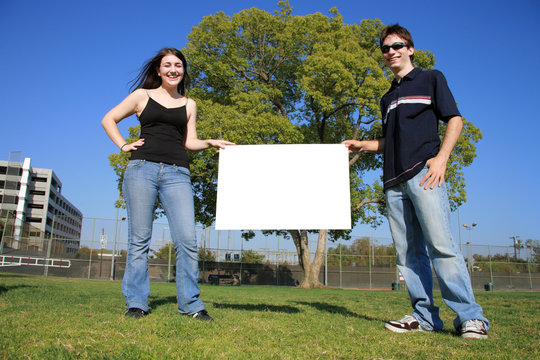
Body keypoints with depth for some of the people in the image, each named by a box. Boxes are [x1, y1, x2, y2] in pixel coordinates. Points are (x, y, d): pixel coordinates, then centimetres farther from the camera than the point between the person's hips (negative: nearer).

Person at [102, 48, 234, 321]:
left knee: (187, 239, -8)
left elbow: (189, 141, 18)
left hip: (176, 173, 2)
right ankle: (136, 302, 10)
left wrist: (210, 143, 0)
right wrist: (124, 146, 5)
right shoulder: (142, 96, 13)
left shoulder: (189, 105, 20)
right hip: (142, 169, -1)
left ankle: (190, 303, 1)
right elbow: (108, 119, 17)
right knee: (140, 238, 0)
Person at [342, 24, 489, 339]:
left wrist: (441, 157, -11)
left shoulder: (431, 79, 13)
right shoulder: (388, 98, 28)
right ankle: (424, 316, 7)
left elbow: (455, 119, 4)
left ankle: (470, 316, -9)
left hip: (423, 172, -6)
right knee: (408, 253, 2)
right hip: (394, 181, 6)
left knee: (440, 244, -15)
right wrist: (363, 145, 15)